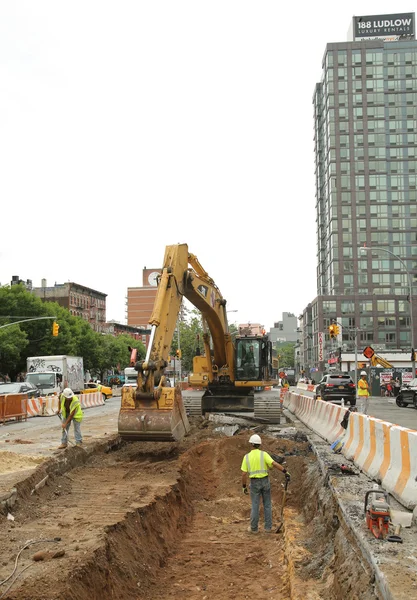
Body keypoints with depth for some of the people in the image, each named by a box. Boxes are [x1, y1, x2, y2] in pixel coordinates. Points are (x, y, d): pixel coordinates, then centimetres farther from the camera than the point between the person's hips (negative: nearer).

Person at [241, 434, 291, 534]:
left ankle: (254, 528, 18)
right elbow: (275, 464, -22)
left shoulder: (247, 457, -5)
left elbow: (244, 474, -5)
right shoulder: (264, 454, -9)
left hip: (255, 483, 0)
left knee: (255, 506, 10)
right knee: (267, 505, 12)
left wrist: (244, 487, 5)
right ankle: (268, 527, 15)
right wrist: (286, 472, -21)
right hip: (265, 482, 0)